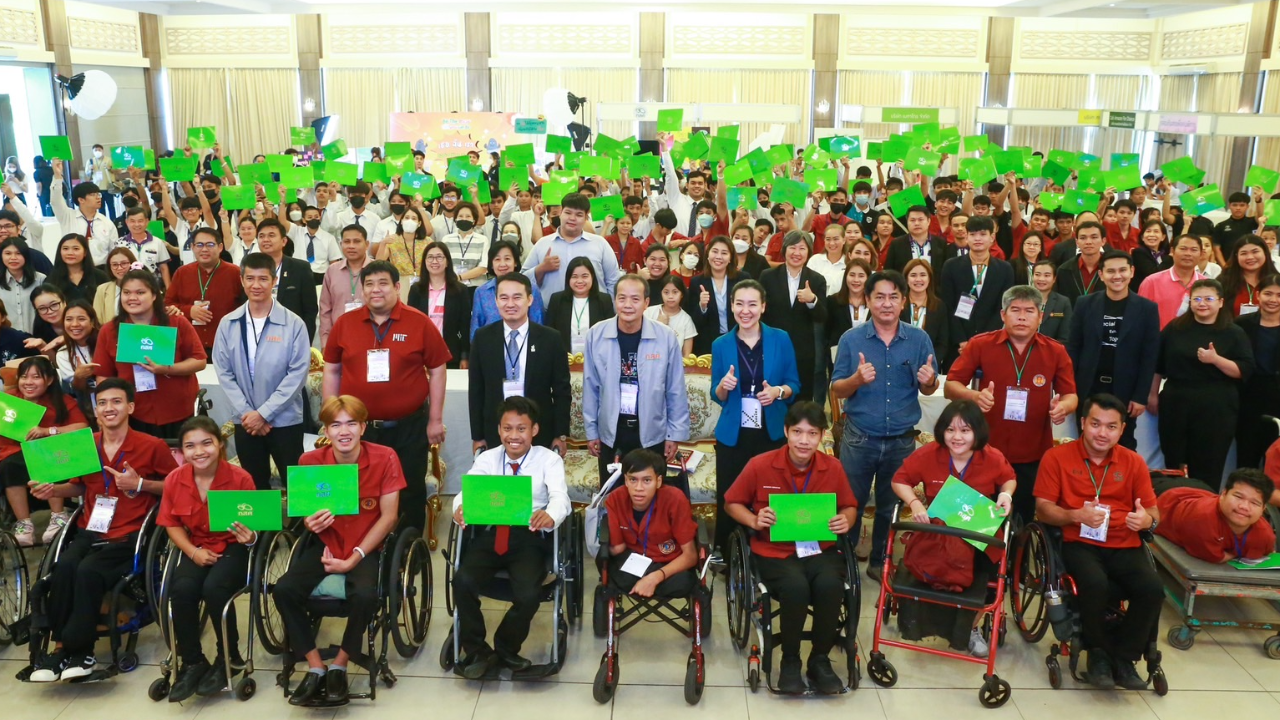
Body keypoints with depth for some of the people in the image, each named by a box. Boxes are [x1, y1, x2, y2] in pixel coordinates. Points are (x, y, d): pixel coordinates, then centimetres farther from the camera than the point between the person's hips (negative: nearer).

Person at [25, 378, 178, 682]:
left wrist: (140, 484, -11)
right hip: (89, 530, 4)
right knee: (64, 567, -27)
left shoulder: (152, 446, -4)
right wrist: (53, 490, 4)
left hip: (129, 535, -4)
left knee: (88, 571, -29)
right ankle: (76, 650, -16)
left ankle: (69, 649, -11)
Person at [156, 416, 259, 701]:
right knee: (181, 589, -26)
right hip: (198, 550, 3)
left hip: (233, 548, -3)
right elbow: (172, 524, 6)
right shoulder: (174, 480, -4)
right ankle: (192, 662, -5)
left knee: (214, 588, -30)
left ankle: (228, 657, -4)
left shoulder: (240, 479, -14)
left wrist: (250, 537, -31)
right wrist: (193, 552, -9)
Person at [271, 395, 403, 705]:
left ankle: (339, 667, -3)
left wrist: (353, 559, -18)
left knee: (365, 595, -31)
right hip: (326, 542, 3)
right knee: (284, 590, -21)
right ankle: (315, 668, -3)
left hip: (366, 546, -3)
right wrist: (310, 522, -21)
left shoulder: (385, 458, -15)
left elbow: (388, 517, -12)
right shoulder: (310, 461, -8)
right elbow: (307, 513, 6)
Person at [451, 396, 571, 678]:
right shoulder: (487, 459, 12)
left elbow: (560, 497, -13)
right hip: (490, 533, 2)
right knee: (463, 581, -25)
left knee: (528, 594, -26)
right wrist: (460, 507, -30)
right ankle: (476, 652, 1)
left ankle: (506, 650, 7)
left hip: (529, 537, -2)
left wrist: (550, 515, -38)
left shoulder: (549, 459, 4)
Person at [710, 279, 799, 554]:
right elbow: (717, 397, 6)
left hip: (772, 434, 0)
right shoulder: (721, 344, 1)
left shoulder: (781, 339, -1)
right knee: (728, 500, 2)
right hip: (732, 436, 1)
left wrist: (778, 392, -17)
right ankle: (725, 555, 19)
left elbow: (794, 385, 4)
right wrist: (723, 386, -16)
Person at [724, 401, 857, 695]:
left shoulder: (833, 467, 0)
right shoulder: (760, 465, -7)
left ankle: (820, 659, -3)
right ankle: (790, 660, -4)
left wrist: (846, 521, -8)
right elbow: (732, 503, 5)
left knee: (831, 585, -31)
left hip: (820, 547, 2)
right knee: (796, 587, -33)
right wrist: (754, 520, -14)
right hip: (774, 549, -2)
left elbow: (849, 506, 15)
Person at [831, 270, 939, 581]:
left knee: (890, 506, 15)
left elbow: (928, 390, 2)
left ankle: (879, 562, 32)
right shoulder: (851, 339, -5)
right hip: (859, 438, -1)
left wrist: (929, 381, -21)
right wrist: (857, 378, -25)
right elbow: (836, 391, -4)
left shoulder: (919, 339, -2)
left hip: (902, 439, 2)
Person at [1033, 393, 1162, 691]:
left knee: (1153, 589, -26)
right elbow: (1043, 509, -1)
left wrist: (1147, 519, -13)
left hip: (1125, 545, 3)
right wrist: (1077, 515, -20)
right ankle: (1099, 652, -4)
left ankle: (1123, 657, -3)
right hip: (1080, 543, -3)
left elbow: (1153, 511, 12)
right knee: (1095, 584, -34)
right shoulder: (1057, 457, 1)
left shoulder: (1134, 462, 11)